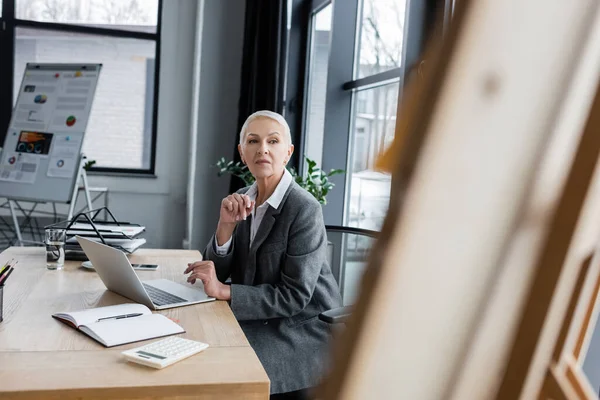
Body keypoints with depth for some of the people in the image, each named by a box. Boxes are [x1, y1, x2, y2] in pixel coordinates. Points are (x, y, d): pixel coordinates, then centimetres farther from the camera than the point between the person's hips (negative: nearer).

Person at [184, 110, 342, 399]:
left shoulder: (305, 209, -18)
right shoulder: (242, 200, 2)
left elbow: (295, 296, -20)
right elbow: (215, 273, -1)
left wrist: (224, 291, -23)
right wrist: (226, 224, -17)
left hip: (305, 329, -6)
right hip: (263, 320, 6)